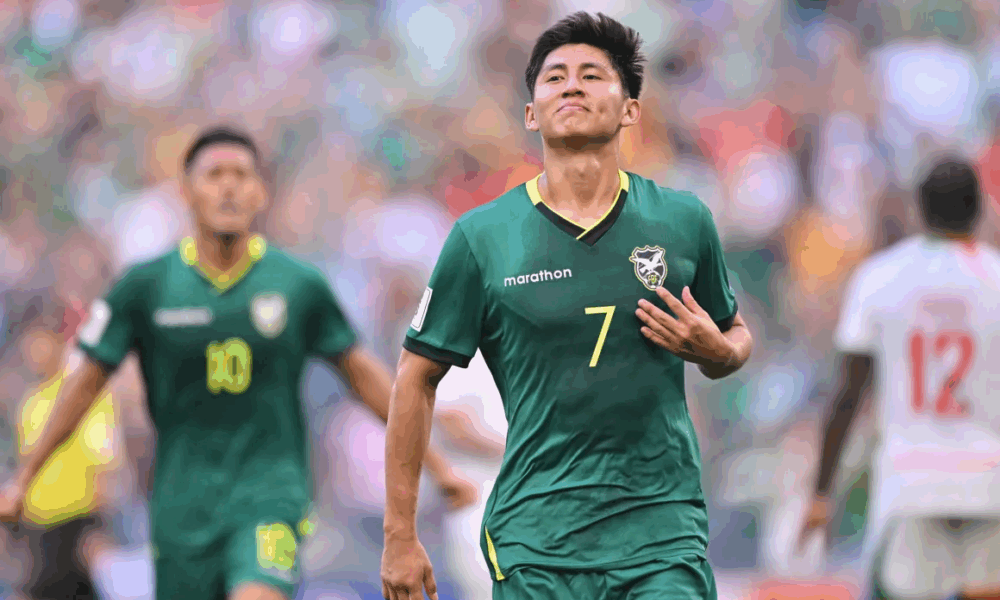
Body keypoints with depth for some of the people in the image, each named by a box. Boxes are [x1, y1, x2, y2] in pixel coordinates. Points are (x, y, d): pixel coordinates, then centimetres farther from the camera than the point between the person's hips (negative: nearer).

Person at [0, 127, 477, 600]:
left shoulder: (300, 286, 0)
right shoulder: (146, 287, -1)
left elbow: (365, 376, 11)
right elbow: (86, 383, 6)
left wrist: (436, 465, 12)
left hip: (271, 495, -1)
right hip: (183, 504, 1)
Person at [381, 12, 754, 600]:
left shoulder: (684, 221, 5)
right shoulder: (480, 237, 0)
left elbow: (736, 337, 20)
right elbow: (417, 378, 6)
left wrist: (714, 348, -5)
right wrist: (400, 535, 5)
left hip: (664, 530, 1)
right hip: (536, 542, -1)